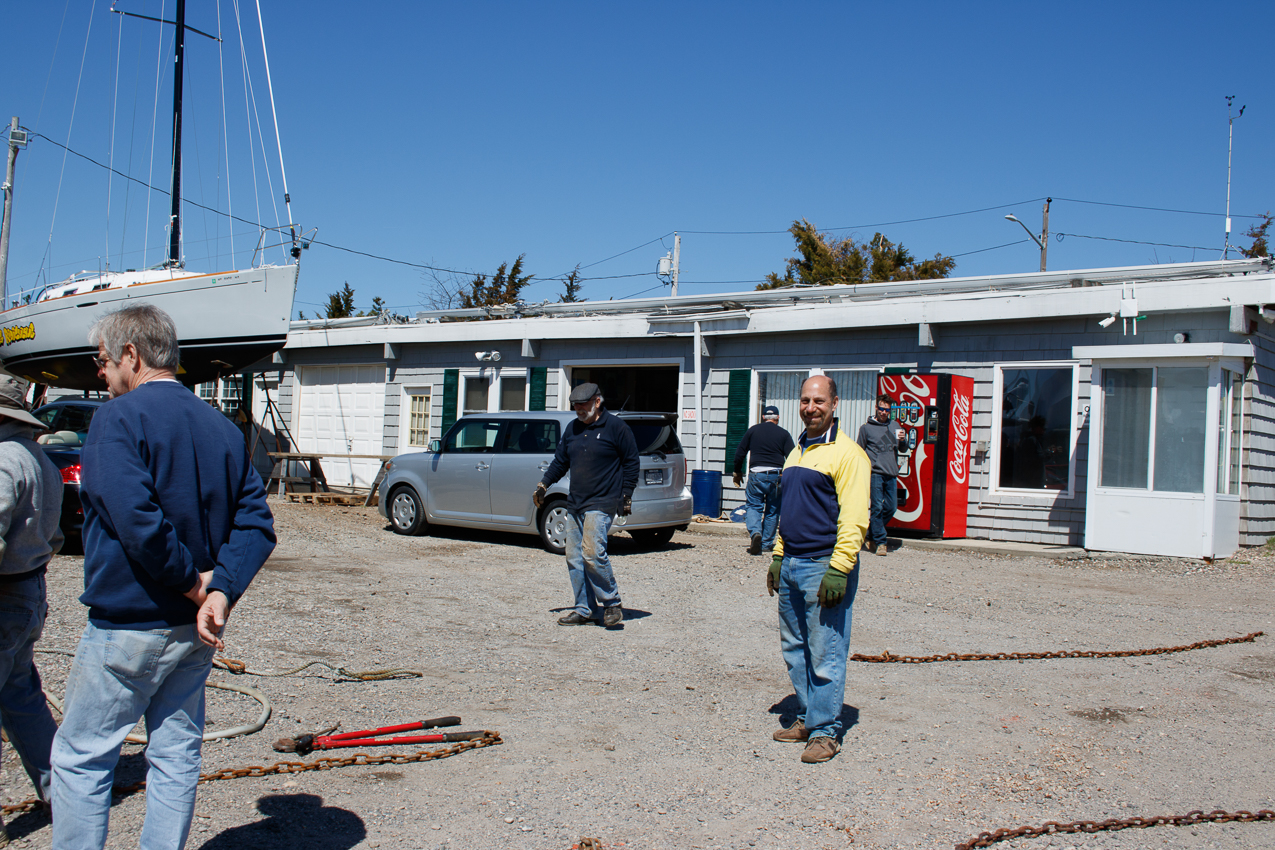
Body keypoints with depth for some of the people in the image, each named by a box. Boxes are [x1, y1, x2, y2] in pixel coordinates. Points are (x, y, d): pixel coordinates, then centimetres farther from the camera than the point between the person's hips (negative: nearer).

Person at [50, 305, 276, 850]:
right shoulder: (221, 426, 7)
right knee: (176, 756, 14)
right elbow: (257, 522, 0)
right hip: (195, 629, 7)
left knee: (80, 758, 8)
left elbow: (136, 519, -27)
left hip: (127, 624, -6)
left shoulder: (119, 418, -13)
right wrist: (220, 591, -10)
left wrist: (194, 582, -16)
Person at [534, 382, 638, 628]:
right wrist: (543, 484, 12)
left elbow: (631, 462, -1)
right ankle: (584, 610, 14)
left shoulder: (616, 428, -3)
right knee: (574, 558, 5)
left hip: (601, 503, -7)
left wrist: (627, 495, -5)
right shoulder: (572, 429, 14)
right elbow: (560, 461, 22)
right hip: (574, 504, 7)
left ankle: (612, 604, -2)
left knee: (592, 552, -18)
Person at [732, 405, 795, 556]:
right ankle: (766, 543, 17)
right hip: (776, 475, 0)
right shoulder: (784, 434, 6)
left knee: (754, 507, 6)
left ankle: (755, 532, -21)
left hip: (756, 474, 0)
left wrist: (738, 472, 20)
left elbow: (739, 453, 9)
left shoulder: (752, 430, 9)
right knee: (772, 511, 12)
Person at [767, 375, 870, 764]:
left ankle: (825, 731, 7)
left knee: (825, 655, -2)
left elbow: (854, 519, -16)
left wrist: (838, 570, -21)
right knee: (794, 649, 14)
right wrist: (778, 557, 18)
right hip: (791, 567, 8)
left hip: (823, 567, -8)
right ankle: (806, 718, 26)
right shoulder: (798, 451, 16)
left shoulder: (846, 453, -10)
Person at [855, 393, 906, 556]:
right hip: (875, 473, -4)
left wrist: (903, 440, -8)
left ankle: (871, 535, 21)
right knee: (877, 507, -7)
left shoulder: (894, 425, 15)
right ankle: (879, 542, 0)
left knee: (891, 507, 5)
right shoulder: (866, 428, 5)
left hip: (891, 474, 4)